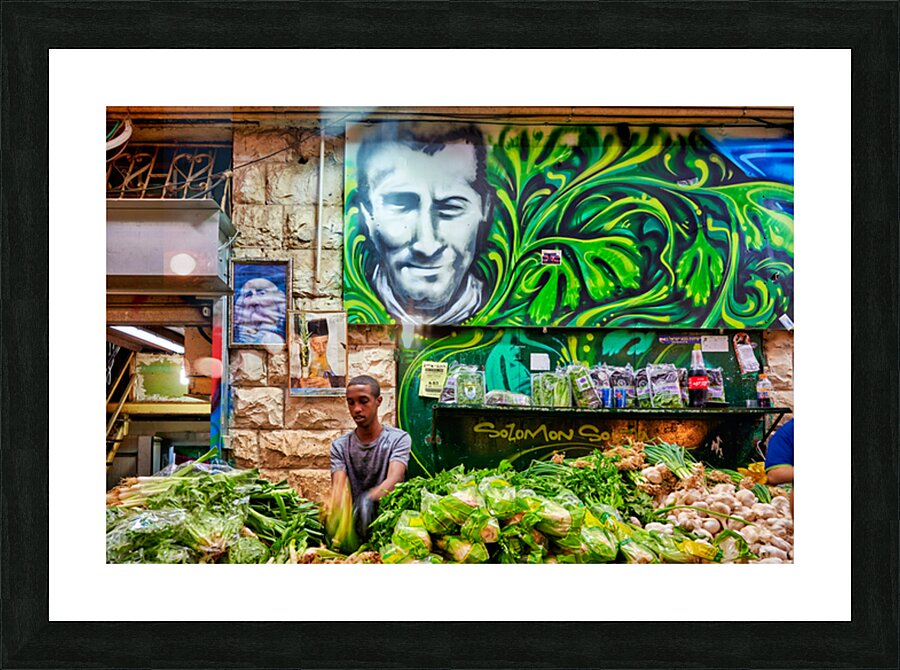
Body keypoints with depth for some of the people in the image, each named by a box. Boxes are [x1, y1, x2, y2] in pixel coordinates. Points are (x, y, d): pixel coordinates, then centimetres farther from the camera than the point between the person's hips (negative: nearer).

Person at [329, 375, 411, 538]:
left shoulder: (399, 439, -1)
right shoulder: (340, 446, 9)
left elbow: (393, 479, -18)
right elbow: (338, 485, -7)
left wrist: (369, 498, -39)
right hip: (351, 520, 2)